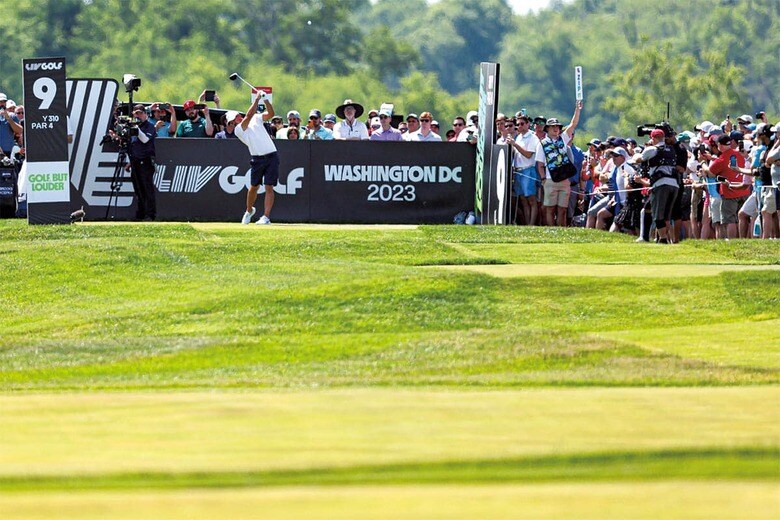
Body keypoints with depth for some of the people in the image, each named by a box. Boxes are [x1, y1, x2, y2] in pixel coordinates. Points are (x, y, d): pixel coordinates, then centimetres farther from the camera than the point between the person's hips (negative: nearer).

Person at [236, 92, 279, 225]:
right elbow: (249, 115, -14)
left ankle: (266, 216, -9)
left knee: (269, 187, -7)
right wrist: (257, 99, -12)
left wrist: (265, 99, -13)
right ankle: (249, 211, 31)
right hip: (258, 158, -1)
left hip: (271, 156, 1)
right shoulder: (238, 130, -1)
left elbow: (270, 113, 1)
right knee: (254, 187, 5)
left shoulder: (256, 119, 12)